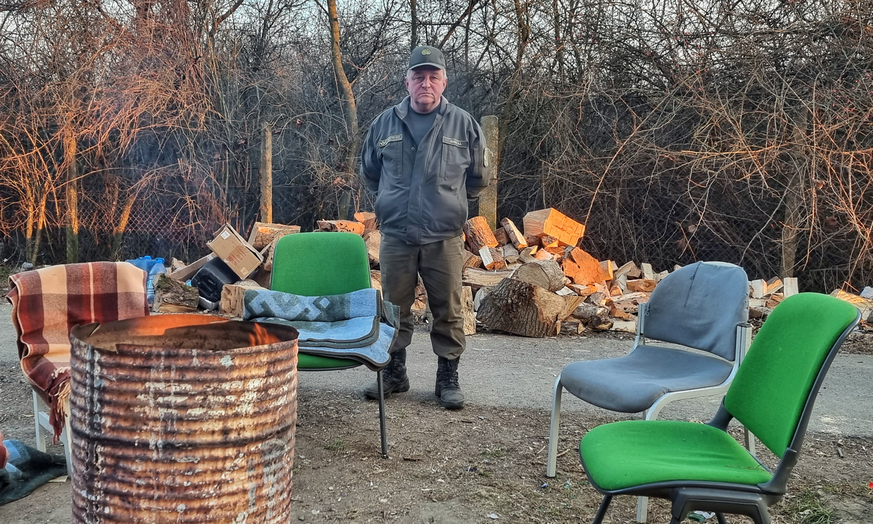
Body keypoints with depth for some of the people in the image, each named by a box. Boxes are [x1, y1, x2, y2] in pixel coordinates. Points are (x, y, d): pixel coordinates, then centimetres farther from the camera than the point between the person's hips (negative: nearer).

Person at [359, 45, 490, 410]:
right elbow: (369, 171, 22)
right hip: (395, 236, 2)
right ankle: (394, 373, 26)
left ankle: (448, 377, 17)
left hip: (444, 238, -1)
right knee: (395, 309, 11)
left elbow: (478, 178, 14)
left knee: (448, 311, 4)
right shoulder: (386, 123, 6)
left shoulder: (463, 124, 2)